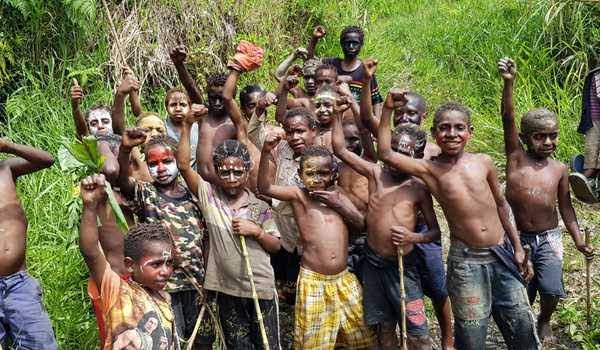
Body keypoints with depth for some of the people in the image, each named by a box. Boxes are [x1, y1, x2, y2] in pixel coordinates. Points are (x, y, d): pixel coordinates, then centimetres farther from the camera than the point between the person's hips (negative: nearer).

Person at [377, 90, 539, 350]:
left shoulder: (483, 162, 3)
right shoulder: (430, 170, -4)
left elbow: (500, 205, 13)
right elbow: (385, 154, -15)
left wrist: (517, 248, 14)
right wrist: (388, 110, -17)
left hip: (502, 253, 3)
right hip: (466, 260, -3)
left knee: (523, 327, 11)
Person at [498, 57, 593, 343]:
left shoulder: (560, 169, 1)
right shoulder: (516, 158, -6)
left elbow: (565, 206, 9)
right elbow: (508, 119, -18)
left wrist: (578, 239, 3)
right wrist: (508, 83, -30)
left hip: (549, 238, 1)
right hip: (518, 237, -1)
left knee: (551, 289, -10)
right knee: (521, 295, 7)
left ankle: (545, 321, 23)